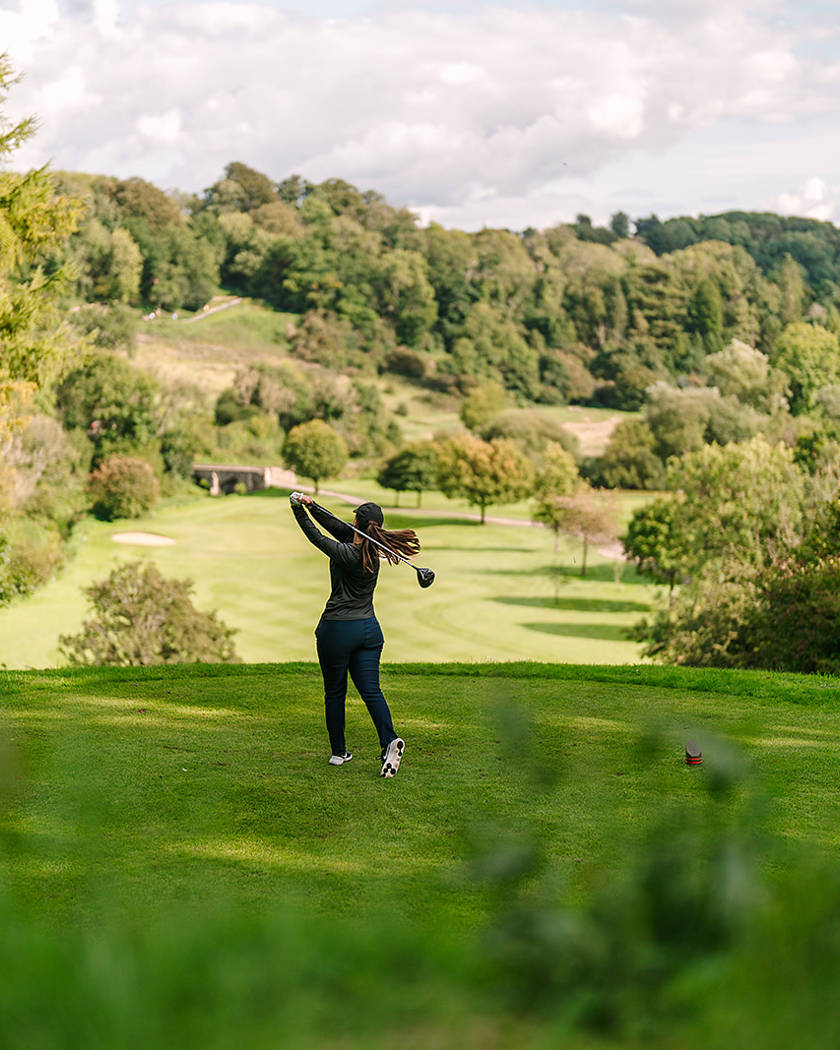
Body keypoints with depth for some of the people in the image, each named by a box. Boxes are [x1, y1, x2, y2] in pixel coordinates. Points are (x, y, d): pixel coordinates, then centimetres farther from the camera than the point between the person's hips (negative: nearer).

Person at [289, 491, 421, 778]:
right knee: (371, 690, 2)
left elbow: (317, 537, -7)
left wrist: (300, 510, -1)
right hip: (369, 628, 6)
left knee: (335, 693, 10)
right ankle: (389, 740, -20)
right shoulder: (372, 550, 3)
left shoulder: (347, 554, -18)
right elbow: (338, 528, 8)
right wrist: (311, 505, 1)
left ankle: (338, 752, 17)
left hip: (337, 630, -6)